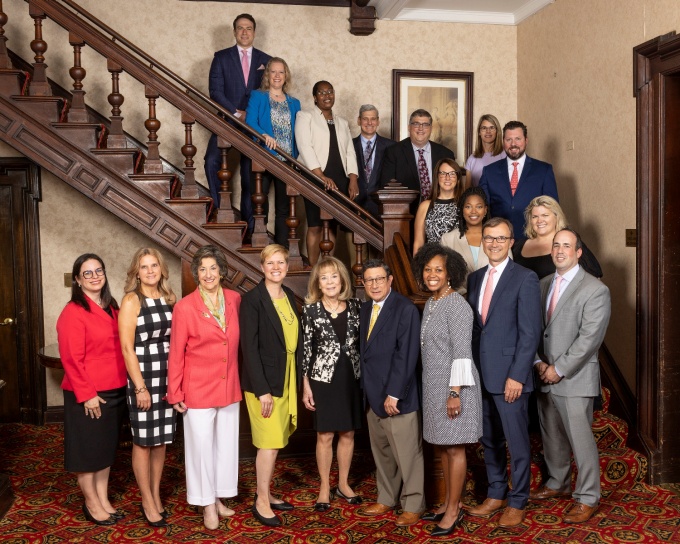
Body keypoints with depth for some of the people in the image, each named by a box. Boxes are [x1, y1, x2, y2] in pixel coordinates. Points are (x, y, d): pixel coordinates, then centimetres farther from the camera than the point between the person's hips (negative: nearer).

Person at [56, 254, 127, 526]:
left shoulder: (111, 308, 10)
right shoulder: (73, 312, -13)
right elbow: (71, 359, -17)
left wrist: (123, 385, 9)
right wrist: (86, 394, -19)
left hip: (115, 391, 7)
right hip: (88, 395, -7)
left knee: (107, 447, 16)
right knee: (88, 450, 6)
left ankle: (103, 500, 29)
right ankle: (91, 503, 21)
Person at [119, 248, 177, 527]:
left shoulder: (169, 299, 7)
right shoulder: (131, 301, -8)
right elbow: (127, 348, -12)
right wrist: (140, 387, -15)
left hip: (167, 377, 5)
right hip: (142, 377, -5)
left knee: (161, 439, 13)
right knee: (143, 441, 5)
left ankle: (156, 495, 27)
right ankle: (147, 502, 17)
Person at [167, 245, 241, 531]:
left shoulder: (234, 299, -1)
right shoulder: (184, 307, -14)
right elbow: (176, 354, -9)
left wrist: (238, 378, 8)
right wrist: (175, 393, -7)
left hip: (229, 387, 4)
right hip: (198, 389, -4)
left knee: (226, 444, 15)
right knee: (201, 446, 8)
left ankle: (218, 497, 33)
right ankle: (207, 504, 25)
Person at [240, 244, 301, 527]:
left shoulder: (289, 295, 8)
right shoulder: (253, 299, -12)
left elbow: (295, 338, 10)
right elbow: (249, 347, -16)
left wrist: (299, 380, 6)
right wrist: (261, 390, -18)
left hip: (286, 379, 6)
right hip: (264, 380, -6)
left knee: (275, 441, 14)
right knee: (270, 442, -2)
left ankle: (265, 493, 27)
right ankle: (261, 502, 13)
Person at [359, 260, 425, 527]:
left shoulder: (405, 309, -12)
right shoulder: (366, 308, 11)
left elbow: (407, 355, -17)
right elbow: (366, 351, 11)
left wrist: (393, 394, -18)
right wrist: (366, 389, 6)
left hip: (398, 398, -7)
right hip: (373, 396, 7)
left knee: (408, 455, 3)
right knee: (382, 454, 17)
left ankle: (413, 505, 18)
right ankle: (387, 499, 31)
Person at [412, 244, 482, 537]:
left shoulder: (457, 305, -15)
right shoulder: (430, 304, 11)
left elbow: (462, 352, -18)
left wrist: (455, 392, -20)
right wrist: (434, 389, 15)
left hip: (453, 384, -8)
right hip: (433, 384, 8)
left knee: (454, 448, 2)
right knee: (442, 446, 15)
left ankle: (454, 510, 13)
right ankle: (449, 503, 28)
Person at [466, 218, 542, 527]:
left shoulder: (525, 279, -7)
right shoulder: (474, 278, 11)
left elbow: (530, 333, -12)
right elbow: (472, 327, 12)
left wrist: (517, 376, -16)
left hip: (508, 376, -6)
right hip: (480, 374, 6)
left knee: (517, 441, 5)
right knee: (489, 439, 15)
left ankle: (517, 503, 20)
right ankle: (496, 495, 30)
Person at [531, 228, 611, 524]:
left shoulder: (595, 290, -9)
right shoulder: (543, 284, 11)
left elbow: (589, 338, -15)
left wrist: (559, 369, -15)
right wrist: (539, 363, -3)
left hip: (574, 378, -6)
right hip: (545, 376, 6)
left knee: (580, 439, -1)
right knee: (551, 436, 17)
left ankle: (587, 497, 14)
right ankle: (558, 483, 35)